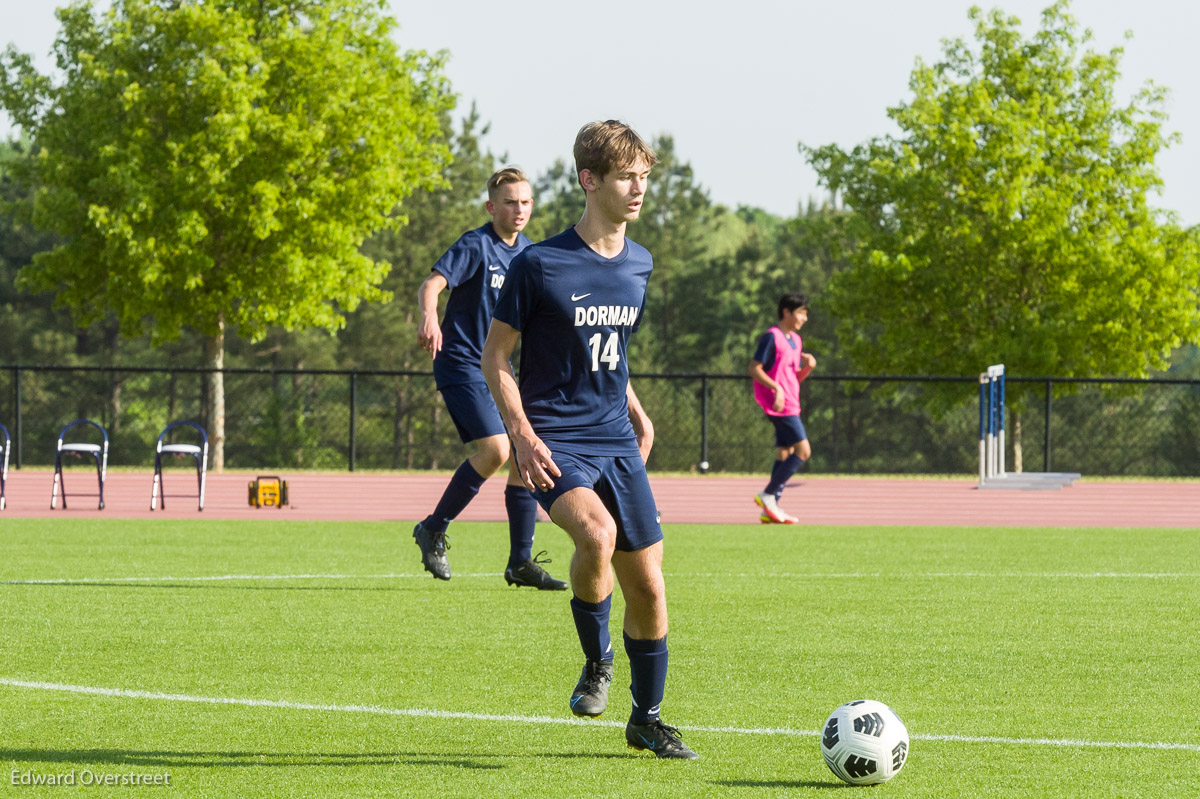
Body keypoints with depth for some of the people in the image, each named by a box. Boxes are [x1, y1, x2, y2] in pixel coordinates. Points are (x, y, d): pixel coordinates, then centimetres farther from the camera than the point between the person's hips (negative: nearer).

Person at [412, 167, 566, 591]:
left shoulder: (527, 251, 10)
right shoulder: (475, 246, -12)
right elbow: (431, 284, -26)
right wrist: (429, 317, -46)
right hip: (463, 364, -7)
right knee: (495, 449, -20)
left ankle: (521, 561, 9)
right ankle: (433, 530, -3)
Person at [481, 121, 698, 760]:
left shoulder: (638, 265, 9)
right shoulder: (540, 265, -10)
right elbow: (495, 354, -4)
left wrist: (636, 413, 15)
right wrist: (522, 431, -14)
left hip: (616, 442, 6)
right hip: (555, 442, -6)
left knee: (647, 584, 3)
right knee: (596, 533, -33)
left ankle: (646, 719, 21)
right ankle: (597, 660, -8)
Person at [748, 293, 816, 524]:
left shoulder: (795, 340, 17)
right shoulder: (772, 337, -9)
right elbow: (754, 369, -14)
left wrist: (808, 367, 1)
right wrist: (776, 388, -25)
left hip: (790, 405, 9)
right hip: (780, 405, -9)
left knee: (785, 453, 7)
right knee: (803, 451, -14)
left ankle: (770, 509, 8)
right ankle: (768, 494, -8)